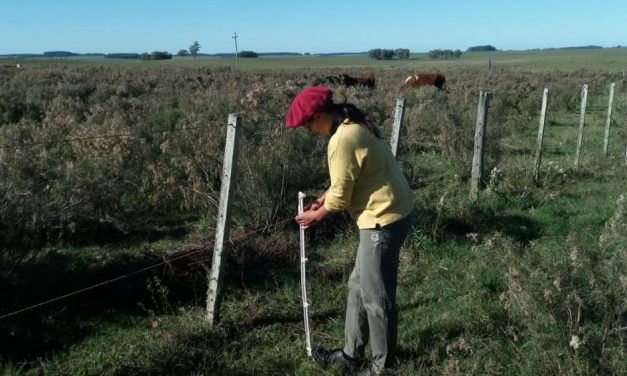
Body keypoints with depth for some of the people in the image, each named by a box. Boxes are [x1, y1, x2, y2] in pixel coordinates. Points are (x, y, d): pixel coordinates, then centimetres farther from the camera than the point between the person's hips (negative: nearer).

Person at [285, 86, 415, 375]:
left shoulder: (342, 140, -23)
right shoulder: (354, 125, 9)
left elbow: (341, 197, -16)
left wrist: (317, 215, 1)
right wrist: (324, 198, 13)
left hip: (384, 219, -11)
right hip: (391, 212, 11)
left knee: (375, 296, 4)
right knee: (359, 286, 19)